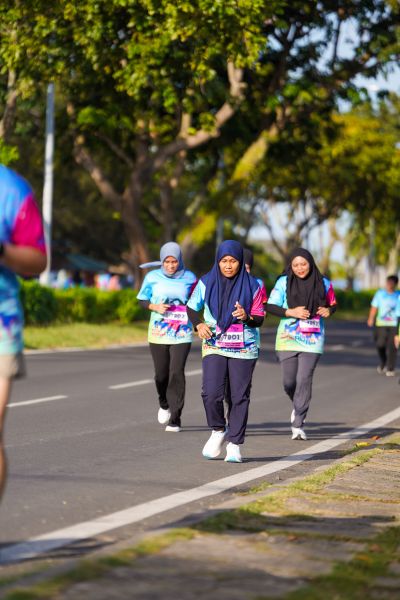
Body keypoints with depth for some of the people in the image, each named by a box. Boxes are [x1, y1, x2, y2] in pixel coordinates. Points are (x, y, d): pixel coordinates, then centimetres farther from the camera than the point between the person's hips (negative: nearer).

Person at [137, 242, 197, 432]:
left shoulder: (189, 278, 1)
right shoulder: (153, 277, -1)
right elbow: (142, 300, 8)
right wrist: (155, 307, -11)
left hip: (182, 335, -1)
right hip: (158, 333, 1)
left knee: (177, 373, -13)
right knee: (161, 374, 6)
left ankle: (175, 420, -8)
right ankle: (164, 404, 39)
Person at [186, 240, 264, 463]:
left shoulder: (252, 286, -1)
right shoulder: (206, 283, 1)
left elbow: (259, 319, 2)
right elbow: (192, 308, 13)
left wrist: (246, 317, -20)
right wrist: (199, 324, -7)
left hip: (244, 350, 0)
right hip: (214, 347, 0)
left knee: (240, 396, 0)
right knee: (211, 393, -13)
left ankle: (234, 444, 10)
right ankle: (218, 431, 13)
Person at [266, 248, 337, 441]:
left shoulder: (323, 283, 5)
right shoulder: (284, 282, -1)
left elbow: (333, 303, 18)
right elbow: (270, 306, -2)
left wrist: (328, 310, -5)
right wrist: (291, 312, -15)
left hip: (312, 339, 0)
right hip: (288, 338, 0)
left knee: (304, 379, -10)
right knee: (289, 382, 0)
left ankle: (298, 425, -5)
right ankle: (298, 407, 33)